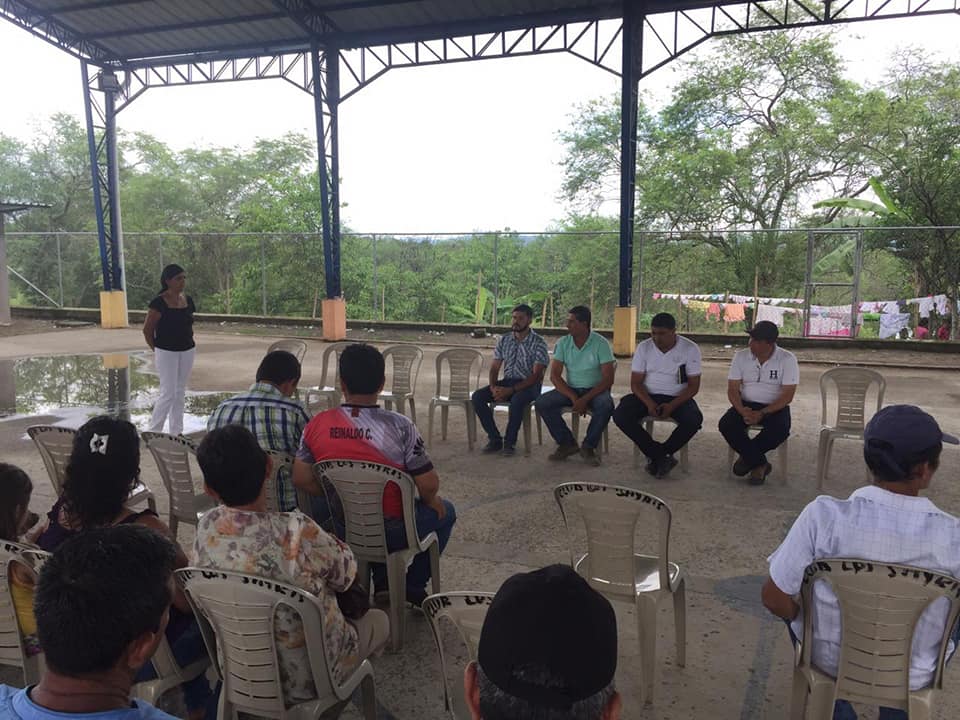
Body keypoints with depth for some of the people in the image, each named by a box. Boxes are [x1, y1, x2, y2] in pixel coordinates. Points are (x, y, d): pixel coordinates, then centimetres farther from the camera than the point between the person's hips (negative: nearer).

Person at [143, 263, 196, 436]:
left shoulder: (188, 300, 4)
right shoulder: (159, 303, -14)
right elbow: (147, 330, -8)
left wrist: (187, 340, 10)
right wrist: (156, 350, 0)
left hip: (187, 351, 6)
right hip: (166, 352, -6)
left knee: (180, 392, 11)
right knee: (168, 393, -6)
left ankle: (176, 432, 20)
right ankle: (154, 431, 7)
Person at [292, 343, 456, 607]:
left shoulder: (318, 424, -11)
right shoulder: (399, 426, -21)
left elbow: (301, 479, -6)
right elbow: (429, 485, -18)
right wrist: (431, 501, 4)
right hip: (390, 533, -4)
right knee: (444, 512, 24)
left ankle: (382, 580, 39)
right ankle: (413, 587, 28)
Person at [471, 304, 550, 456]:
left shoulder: (538, 343, -8)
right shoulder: (504, 340, 9)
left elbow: (536, 375, -15)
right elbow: (494, 368, 10)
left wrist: (511, 390, -24)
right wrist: (493, 387, -13)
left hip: (529, 385, -5)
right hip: (506, 381, 5)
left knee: (517, 400, -39)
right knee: (477, 397, -19)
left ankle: (510, 442, -19)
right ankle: (495, 439, -10)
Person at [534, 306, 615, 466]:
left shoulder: (601, 343, -11)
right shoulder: (563, 343, -1)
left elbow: (608, 378, -15)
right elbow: (554, 375, -5)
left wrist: (585, 399, -25)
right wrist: (573, 398, -19)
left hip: (595, 390, -3)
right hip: (570, 389, 3)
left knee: (606, 405, -36)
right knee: (542, 403, -20)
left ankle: (588, 447, -13)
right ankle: (567, 443, -4)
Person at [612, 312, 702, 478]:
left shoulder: (690, 349, -8)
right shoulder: (644, 347, -3)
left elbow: (693, 386, -6)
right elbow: (636, 383, -2)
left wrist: (672, 405, -22)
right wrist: (649, 403, -22)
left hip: (678, 398, -1)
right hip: (647, 396, 2)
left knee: (694, 419, -32)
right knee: (620, 415, -25)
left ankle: (656, 456, -12)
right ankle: (662, 456, -18)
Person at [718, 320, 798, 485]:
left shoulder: (787, 359, -7)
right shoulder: (741, 356, 1)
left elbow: (787, 395, -12)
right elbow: (732, 389, -2)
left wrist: (762, 414, -24)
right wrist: (743, 411, -22)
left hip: (775, 407, -2)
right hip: (746, 405, 2)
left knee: (780, 430, -34)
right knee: (726, 425, -27)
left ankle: (748, 458, -7)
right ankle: (760, 463, -12)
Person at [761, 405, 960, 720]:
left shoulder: (825, 515, -26)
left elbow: (775, 600, -18)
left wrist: (802, 616, 3)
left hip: (830, 660, -1)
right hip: (913, 676, 1)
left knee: (794, 606, 30)